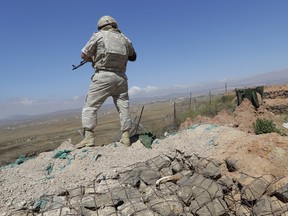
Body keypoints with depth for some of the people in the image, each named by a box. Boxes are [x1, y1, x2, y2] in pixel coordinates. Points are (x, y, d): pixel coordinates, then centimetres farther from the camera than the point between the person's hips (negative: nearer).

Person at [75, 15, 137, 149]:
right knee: (124, 107, 10)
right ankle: (126, 137, 11)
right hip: (121, 77, 4)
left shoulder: (98, 35, 5)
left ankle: (89, 137, -7)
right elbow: (133, 57, 29)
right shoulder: (125, 39, 16)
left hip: (103, 76, -4)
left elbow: (84, 55, 6)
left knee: (90, 107, 1)